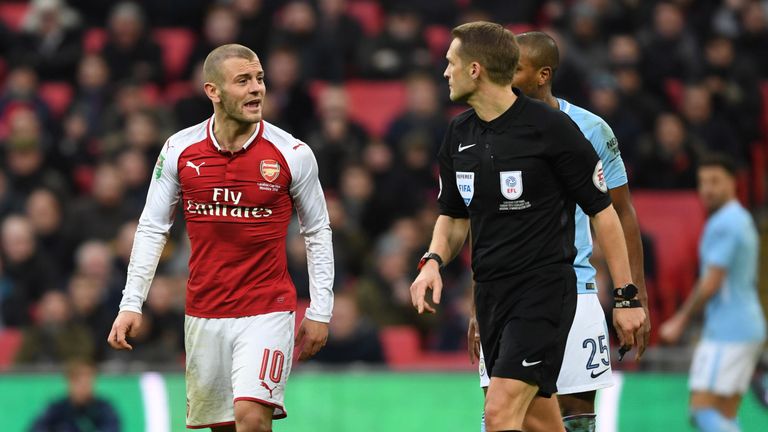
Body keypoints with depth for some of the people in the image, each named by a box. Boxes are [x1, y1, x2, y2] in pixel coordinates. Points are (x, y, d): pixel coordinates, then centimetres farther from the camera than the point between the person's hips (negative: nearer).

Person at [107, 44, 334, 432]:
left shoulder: (292, 153, -6)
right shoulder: (179, 150, -1)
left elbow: (318, 232, 4)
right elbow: (152, 228, 6)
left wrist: (319, 312, 2)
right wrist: (131, 304, 1)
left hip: (267, 310, -3)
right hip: (204, 313, 3)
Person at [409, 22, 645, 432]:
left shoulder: (552, 128, -12)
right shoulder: (459, 133, 8)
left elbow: (602, 212, -6)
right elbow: (453, 215, 20)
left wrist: (627, 296, -7)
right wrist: (433, 260, -1)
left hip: (545, 287, -7)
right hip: (489, 288, 7)